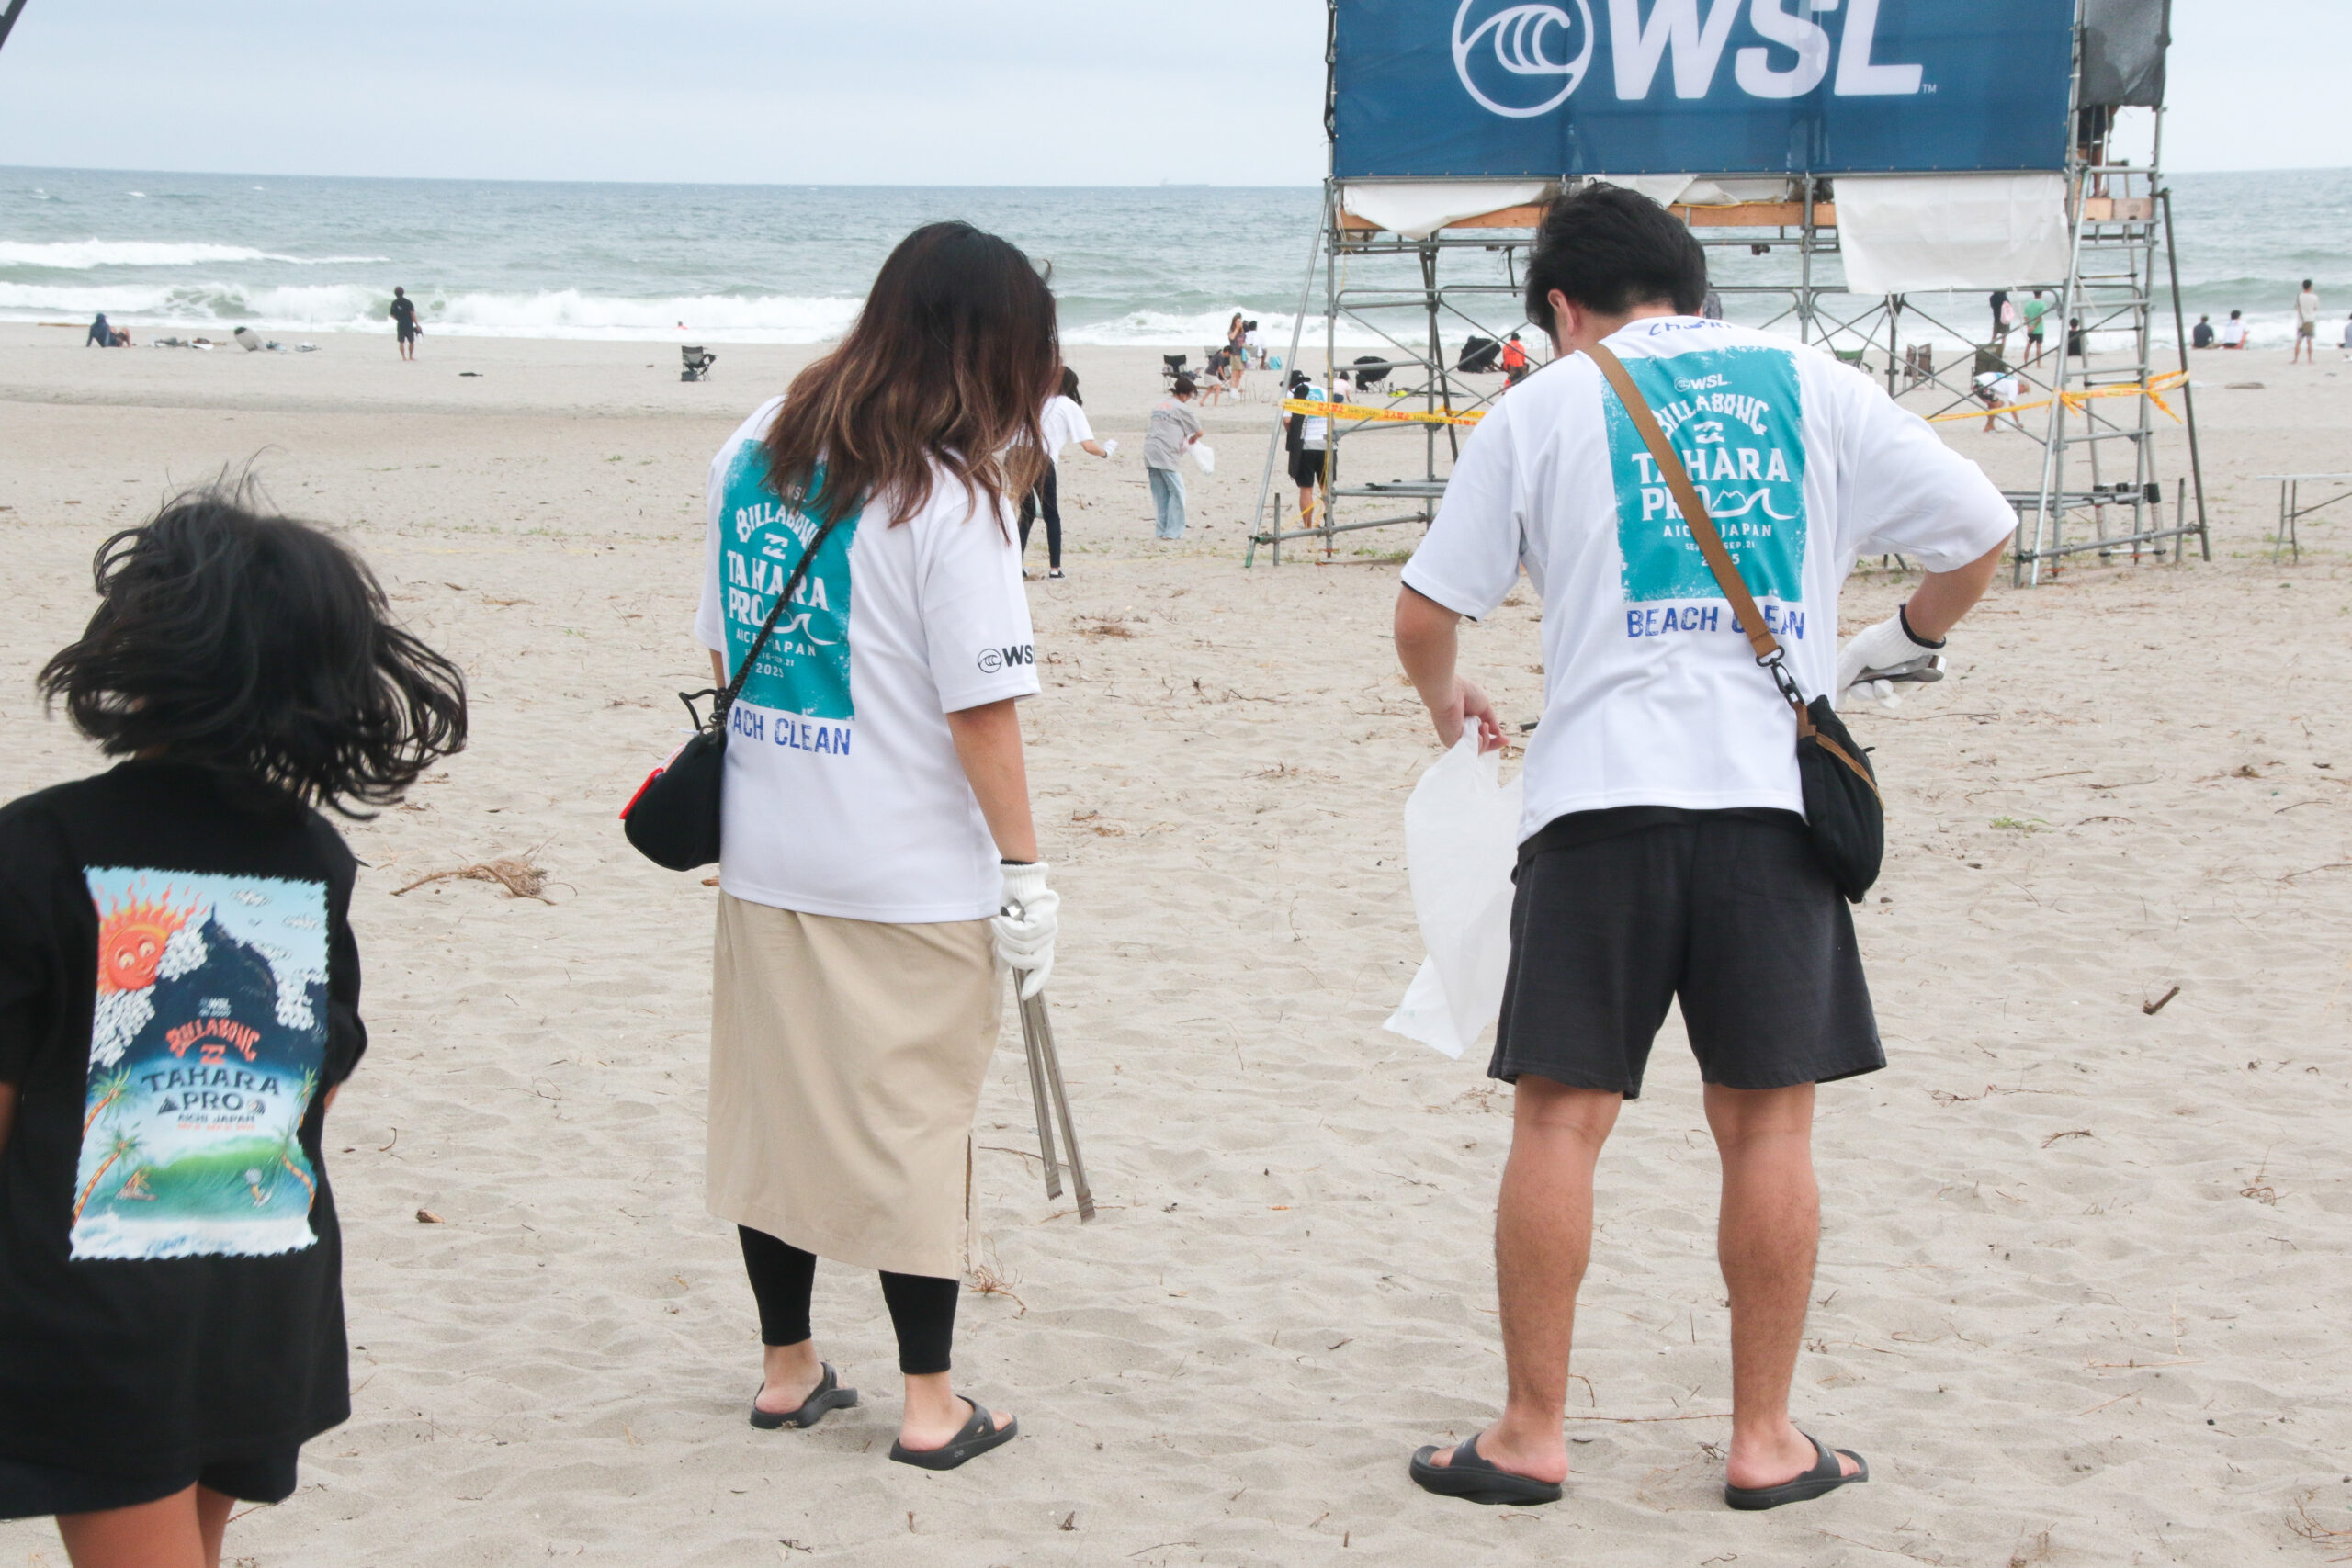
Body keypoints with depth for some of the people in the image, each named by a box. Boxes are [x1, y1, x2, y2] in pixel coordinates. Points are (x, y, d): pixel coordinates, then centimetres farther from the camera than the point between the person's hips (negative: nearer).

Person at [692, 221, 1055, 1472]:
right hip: (910, 877, -6)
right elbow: (980, 707, -16)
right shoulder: (950, 496, -15)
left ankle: (785, 1369, 27)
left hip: (763, 855, 6)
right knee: (914, 1125, 4)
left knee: (772, 1109, 15)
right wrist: (1022, 870, -8)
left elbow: (724, 649, 12)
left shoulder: (753, 452, 5)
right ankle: (930, 1404, 12)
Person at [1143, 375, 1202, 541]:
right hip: (1166, 454, -7)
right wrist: (1192, 439, 26)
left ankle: (1160, 531, 11)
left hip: (1150, 451, 7)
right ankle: (1173, 531, -3)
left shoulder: (1159, 404, 18)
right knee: (1176, 491, -1)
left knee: (1159, 494, 11)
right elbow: (1199, 432, 2)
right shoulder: (1181, 408, -4)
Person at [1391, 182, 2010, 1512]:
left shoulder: (1547, 406, 8)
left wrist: (1450, 702, 28)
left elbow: (1424, 616, 7)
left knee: (1562, 1118, 4)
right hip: (1773, 797, 1)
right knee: (1768, 1122, 8)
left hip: (1603, 800, -1)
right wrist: (1901, 643, 30)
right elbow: (1982, 533, 12)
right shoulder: (1813, 385, 11)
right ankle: (1767, 1440, 14)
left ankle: (1532, 1436, 9)